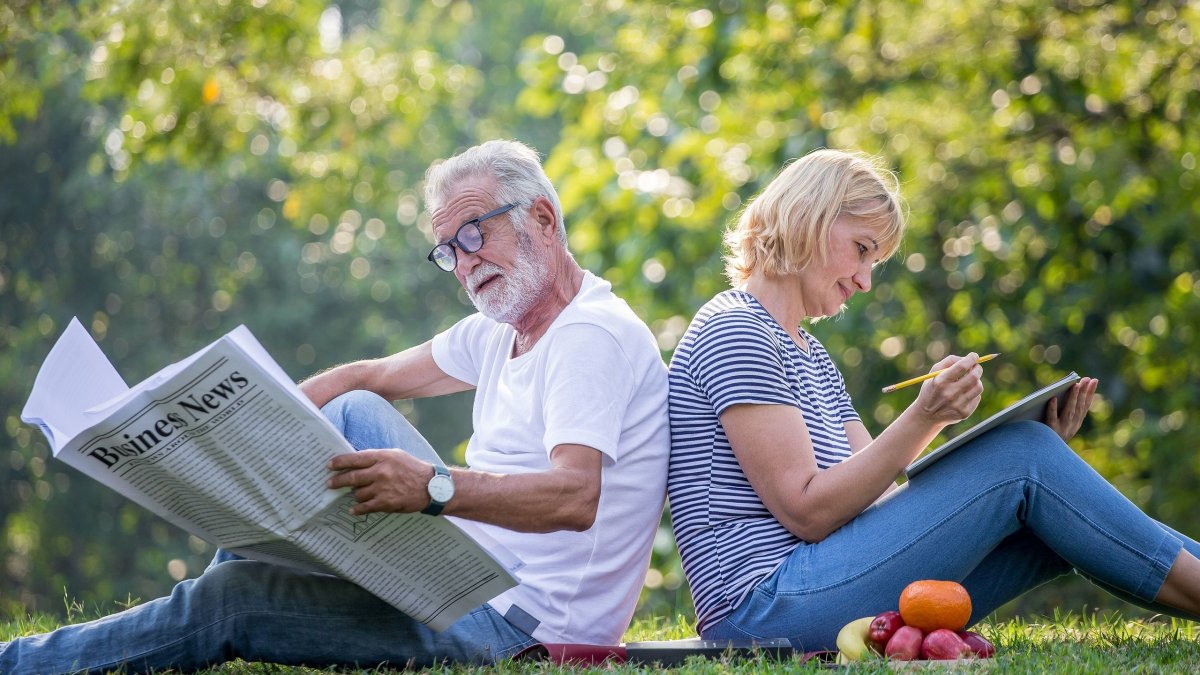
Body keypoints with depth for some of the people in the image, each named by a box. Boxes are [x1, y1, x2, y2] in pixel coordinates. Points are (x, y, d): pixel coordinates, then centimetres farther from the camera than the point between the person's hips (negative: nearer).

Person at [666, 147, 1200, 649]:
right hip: (764, 605, -9)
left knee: (1061, 523, 0)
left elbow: (886, 496, 12)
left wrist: (1035, 450, 3)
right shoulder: (734, 333, -8)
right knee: (1023, 461, -11)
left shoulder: (809, 355, 24)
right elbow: (807, 512, -15)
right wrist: (923, 420, -20)